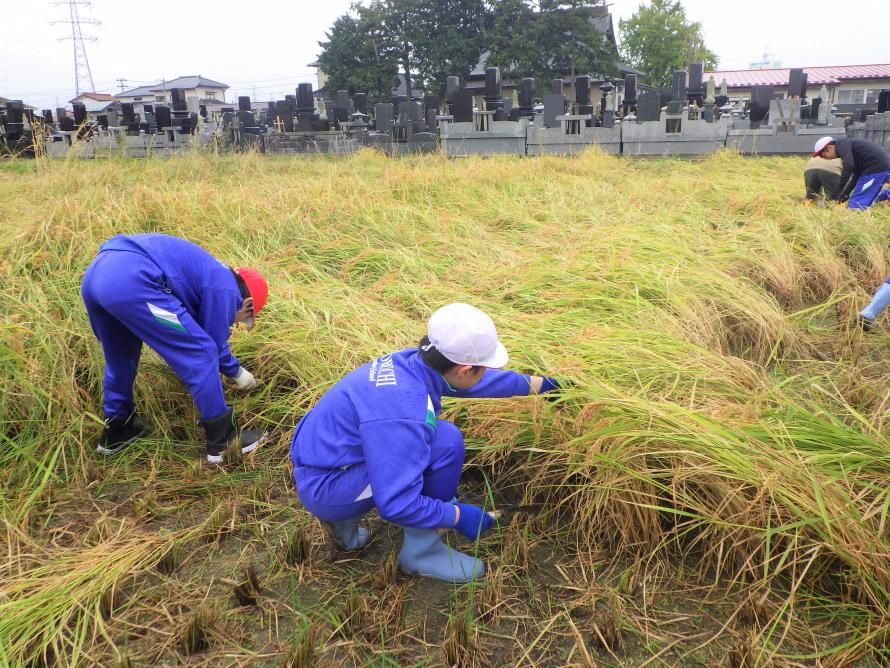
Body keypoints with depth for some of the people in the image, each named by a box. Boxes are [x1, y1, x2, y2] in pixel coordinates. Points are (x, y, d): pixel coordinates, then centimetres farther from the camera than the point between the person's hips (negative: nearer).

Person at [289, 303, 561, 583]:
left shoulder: (415, 361, -5)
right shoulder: (403, 413, -31)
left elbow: (482, 380, 14)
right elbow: (395, 505, -28)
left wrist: (538, 383, 27)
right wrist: (458, 516, -14)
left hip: (321, 457, 9)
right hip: (325, 486, -9)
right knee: (446, 442, -19)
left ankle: (342, 518, 19)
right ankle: (421, 551, -1)